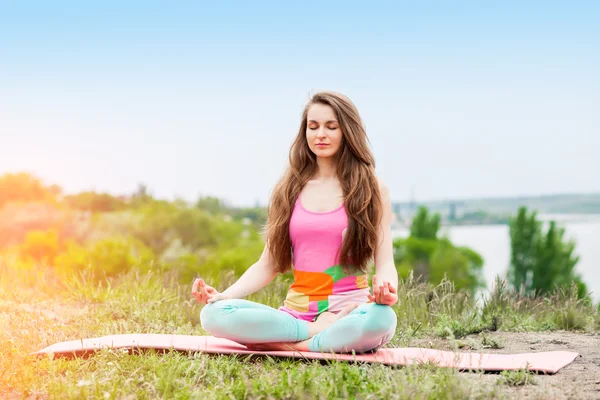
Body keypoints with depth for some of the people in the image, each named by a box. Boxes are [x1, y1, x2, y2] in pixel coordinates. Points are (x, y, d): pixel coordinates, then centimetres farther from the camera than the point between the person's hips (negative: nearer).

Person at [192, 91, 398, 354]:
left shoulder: (370, 191, 5)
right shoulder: (289, 190, 12)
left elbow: (384, 262, 1)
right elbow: (268, 265, 12)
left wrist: (386, 290, -24)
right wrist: (223, 295, -5)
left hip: (349, 310, -3)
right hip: (296, 313, 3)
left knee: (381, 319, -39)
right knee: (213, 315, -24)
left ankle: (282, 346, -22)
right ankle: (325, 334, -19)